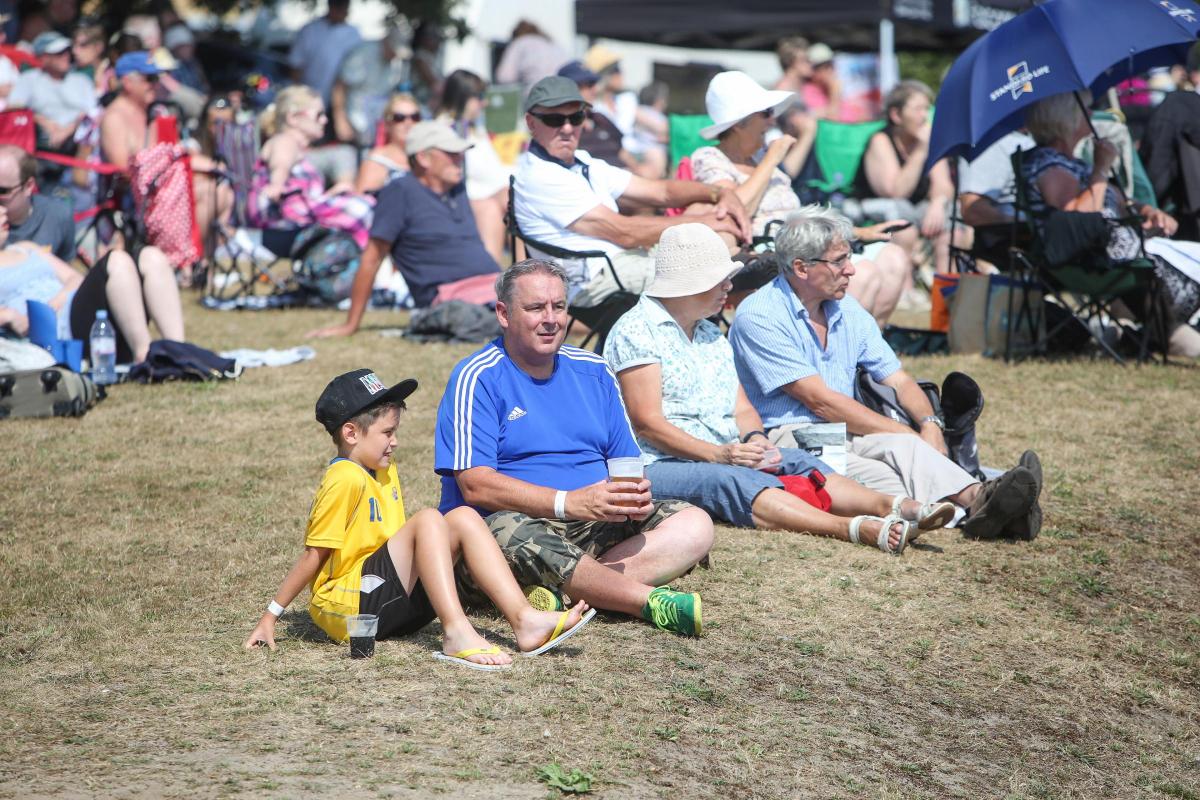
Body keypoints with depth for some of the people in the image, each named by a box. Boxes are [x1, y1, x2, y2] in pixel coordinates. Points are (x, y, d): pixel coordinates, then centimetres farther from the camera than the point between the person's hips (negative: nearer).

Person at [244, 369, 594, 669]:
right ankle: (456, 633, -38)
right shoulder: (345, 479, -13)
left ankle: (524, 618, -19)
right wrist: (271, 615, -12)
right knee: (428, 520, -23)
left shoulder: (384, 471, 16)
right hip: (345, 606, -9)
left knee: (463, 518, -3)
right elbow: (314, 554, -13)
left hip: (389, 606, 9)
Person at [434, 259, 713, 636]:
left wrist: (635, 492, -10)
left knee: (694, 526, -14)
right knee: (513, 531, -40)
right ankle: (653, 602, -37)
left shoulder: (593, 372, 16)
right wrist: (569, 502, -25)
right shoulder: (477, 378, -4)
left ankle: (560, 593, -33)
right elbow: (476, 486, -15)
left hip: (599, 528, 6)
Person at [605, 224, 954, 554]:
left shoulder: (712, 334, 22)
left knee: (795, 461, -17)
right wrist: (718, 454, -23)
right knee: (732, 481, -35)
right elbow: (647, 422, -13)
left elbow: (742, 409, 16)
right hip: (659, 466, -8)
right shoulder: (635, 332, -4)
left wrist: (754, 439, -9)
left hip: (724, 458, 8)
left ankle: (894, 506, -40)